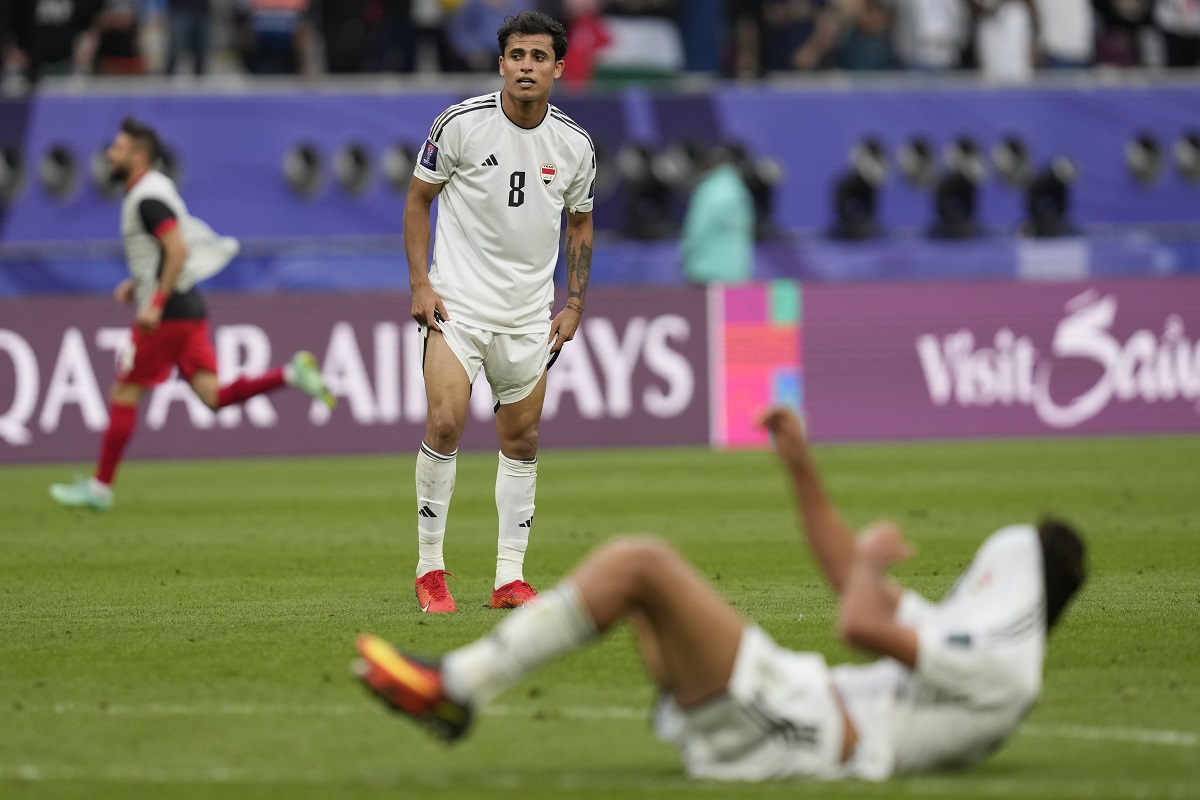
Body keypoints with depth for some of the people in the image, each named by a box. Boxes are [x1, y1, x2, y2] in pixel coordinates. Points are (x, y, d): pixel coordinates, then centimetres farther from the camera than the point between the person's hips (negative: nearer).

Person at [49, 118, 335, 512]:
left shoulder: (147, 198, -14)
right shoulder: (153, 191, 18)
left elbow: (178, 249, -25)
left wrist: (156, 303, -25)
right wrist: (136, 284, 19)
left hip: (166, 316, -10)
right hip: (189, 308, 10)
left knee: (124, 395, -1)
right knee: (215, 396, 2)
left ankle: (100, 487, 4)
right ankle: (293, 373, -9)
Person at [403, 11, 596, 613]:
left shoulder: (575, 146, 0)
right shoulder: (461, 124, -10)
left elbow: (580, 224, 15)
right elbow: (418, 199, 0)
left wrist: (574, 304, 8)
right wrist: (420, 284, -7)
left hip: (529, 314, 4)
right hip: (457, 303, -4)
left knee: (521, 440, 6)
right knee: (445, 424, -17)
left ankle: (509, 578, 15)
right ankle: (430, 569, -5)